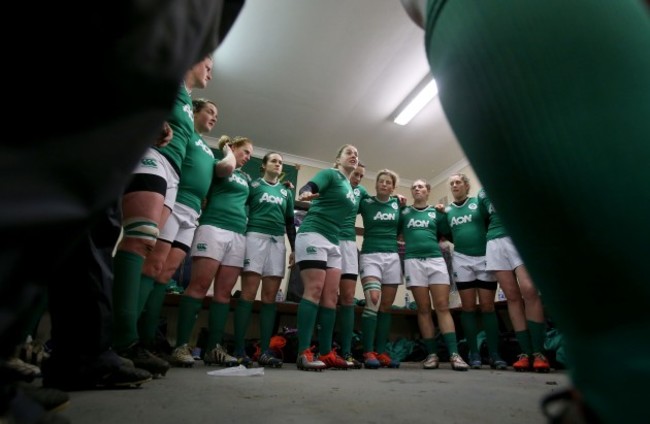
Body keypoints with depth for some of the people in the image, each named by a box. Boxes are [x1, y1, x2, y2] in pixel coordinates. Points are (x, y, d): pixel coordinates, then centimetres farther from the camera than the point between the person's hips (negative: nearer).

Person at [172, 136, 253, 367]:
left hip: (239, 234, 6)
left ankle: (214, 349, 3)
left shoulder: (246, 178, 26)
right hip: (214, 227, -6)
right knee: (199, 286, -10)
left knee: (224, 292, 1)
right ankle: (181, 345, -4)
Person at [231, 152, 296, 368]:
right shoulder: (254, 184, 12)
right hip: (255, 236, -3)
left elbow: (290, 222, 20)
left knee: (270, 296, 0)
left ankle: (264, 351, 3)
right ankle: (239, 349, -4)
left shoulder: (286, 192, 22)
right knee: (248, 293, -10)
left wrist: (294, 248, 12)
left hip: (278, 241, 4)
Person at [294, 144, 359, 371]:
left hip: (334, 241, 8)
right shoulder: (330, 173, 1)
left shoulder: (353, 189, 22)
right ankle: (304, 353, -13)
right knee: (314, 290, -15)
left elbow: (345, 214, 30)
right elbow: (309, 186, -14)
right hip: (313, 234, -8)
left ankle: (326, 353, 6)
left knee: (331, 295, 2)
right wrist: (304, 193, -41)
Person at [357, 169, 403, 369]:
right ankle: (368, 353, -13)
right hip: (370, 255, -3)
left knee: (386, 306, 3)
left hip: (392, 257, 4)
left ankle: (381, 352, 11)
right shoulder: (365, 202, 5)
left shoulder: (397, 203, 12)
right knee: (373, 300, -20)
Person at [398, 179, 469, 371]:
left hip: (436, 259, 1)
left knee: (442, 307, -7)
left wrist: (445, 212, 9)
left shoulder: (436, 213, 16)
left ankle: (454, 354, -7)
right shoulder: (404, 212, 14)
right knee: (423, 309, -1)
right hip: (413, 260, 0)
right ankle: (432, 354, 4)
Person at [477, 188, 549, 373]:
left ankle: (538, 352, -8)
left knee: (529, 290, -18)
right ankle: (526, 352, 4)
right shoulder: (483, 193, 18)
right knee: (512, 296, -1)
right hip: (496, 242, 3)